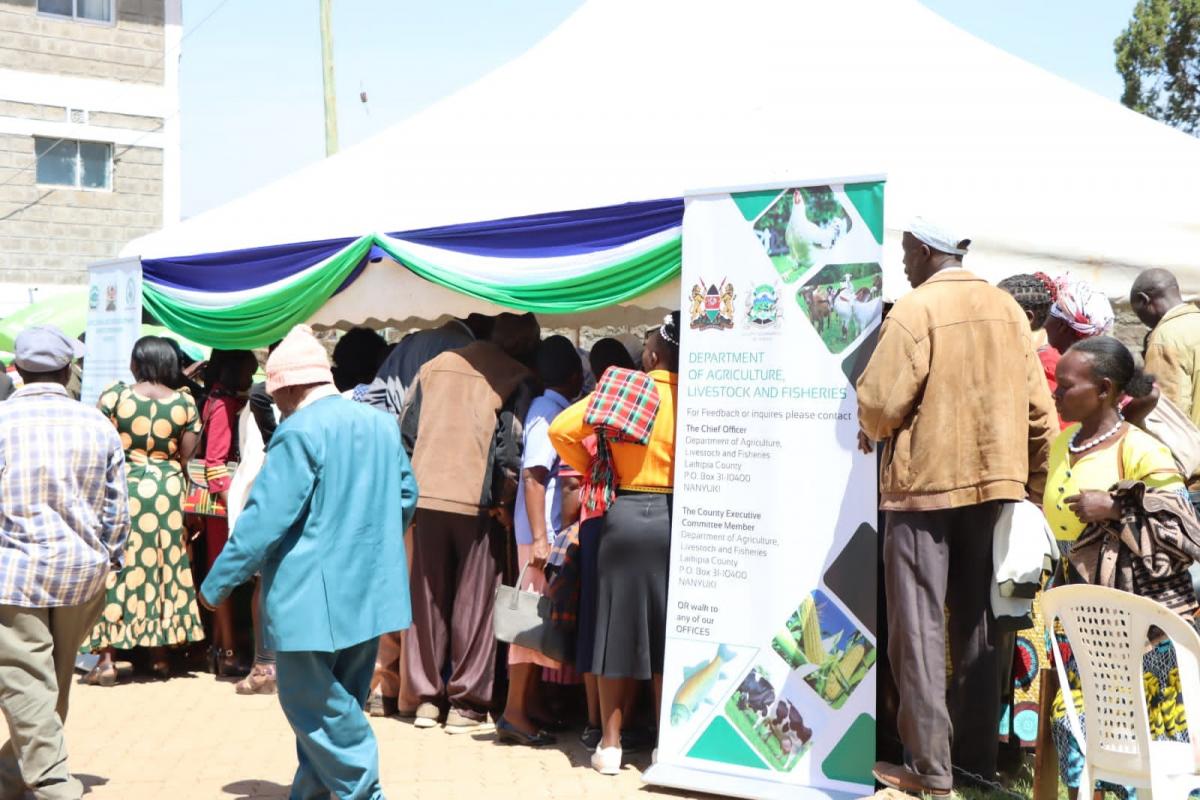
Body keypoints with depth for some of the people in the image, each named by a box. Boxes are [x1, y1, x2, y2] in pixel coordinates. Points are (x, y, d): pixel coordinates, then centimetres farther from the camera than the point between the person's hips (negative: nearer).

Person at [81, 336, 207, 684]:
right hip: (168, 491, 2)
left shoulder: (114, 395, -7)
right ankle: (160, 656, 17)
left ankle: (106, 660, 0)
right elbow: (186, 456, -1)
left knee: (116, 567, 3)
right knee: (163, 566, 12)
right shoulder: (185, 402, -2)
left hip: (121, 488, -2)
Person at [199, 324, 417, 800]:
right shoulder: (382, 423, 8)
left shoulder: (300, 432, -15)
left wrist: (217, 583, -10)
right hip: (371, 590, 8)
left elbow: (265, 518, -18)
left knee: (312, 704, 2)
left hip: (313, 598, -8)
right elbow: (406, 495, 17)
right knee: (337, 701, 15)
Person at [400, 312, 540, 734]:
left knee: (427, 601, 11)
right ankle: (465, 703, 7)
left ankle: (426, 698, 16)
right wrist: (505, 504, -3)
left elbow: (407, 431, 11)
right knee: (473, 605, 4)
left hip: (425, 498, 4)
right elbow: (510, 447, -11)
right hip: (477, 502, -4)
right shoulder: (519, 379, -2)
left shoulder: (435, 365, 13)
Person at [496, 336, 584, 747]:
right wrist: (540, 538, -22)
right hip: (542, 533, -9)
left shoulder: (553, 409, 15)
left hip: (553, 532, 9)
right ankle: (514, 714, -4)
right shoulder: (548, 411, -12)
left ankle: (528, 707, 18)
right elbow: (534, 475, -19)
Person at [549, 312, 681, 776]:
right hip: (677, 518, -1)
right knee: (667, 634, 7)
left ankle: (610, 744, 10)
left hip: (625, 515, 1)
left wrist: (593, 470, 7)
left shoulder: (622, 389, -1)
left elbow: (561, 430, -6)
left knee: (618, 629, 8)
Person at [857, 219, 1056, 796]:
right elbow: (1038, 405, 6)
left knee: (920, 626, 1)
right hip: (996, 482, 6)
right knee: (978, 624, 13)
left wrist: (872, 431, 5)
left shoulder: (916, 308, -11)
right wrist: (1035, 483, 14)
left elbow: (881, 399, -17)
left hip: (926, 481, -5)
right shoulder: (1007, 309, 6)